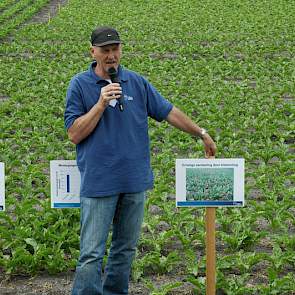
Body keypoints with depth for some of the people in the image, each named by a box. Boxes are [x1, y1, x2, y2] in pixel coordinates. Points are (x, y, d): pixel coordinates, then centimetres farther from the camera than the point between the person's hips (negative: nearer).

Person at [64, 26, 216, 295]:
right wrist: (101, 104, -16)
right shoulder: (80, 85, -3)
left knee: (126, 248, 14)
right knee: (91, 254, -6)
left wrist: (202, 134, 17)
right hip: (98, 182, -4)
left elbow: (169, 112, 14)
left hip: (134, 182, 4)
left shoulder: (137, 82, 7)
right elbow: (75, 134, -8)